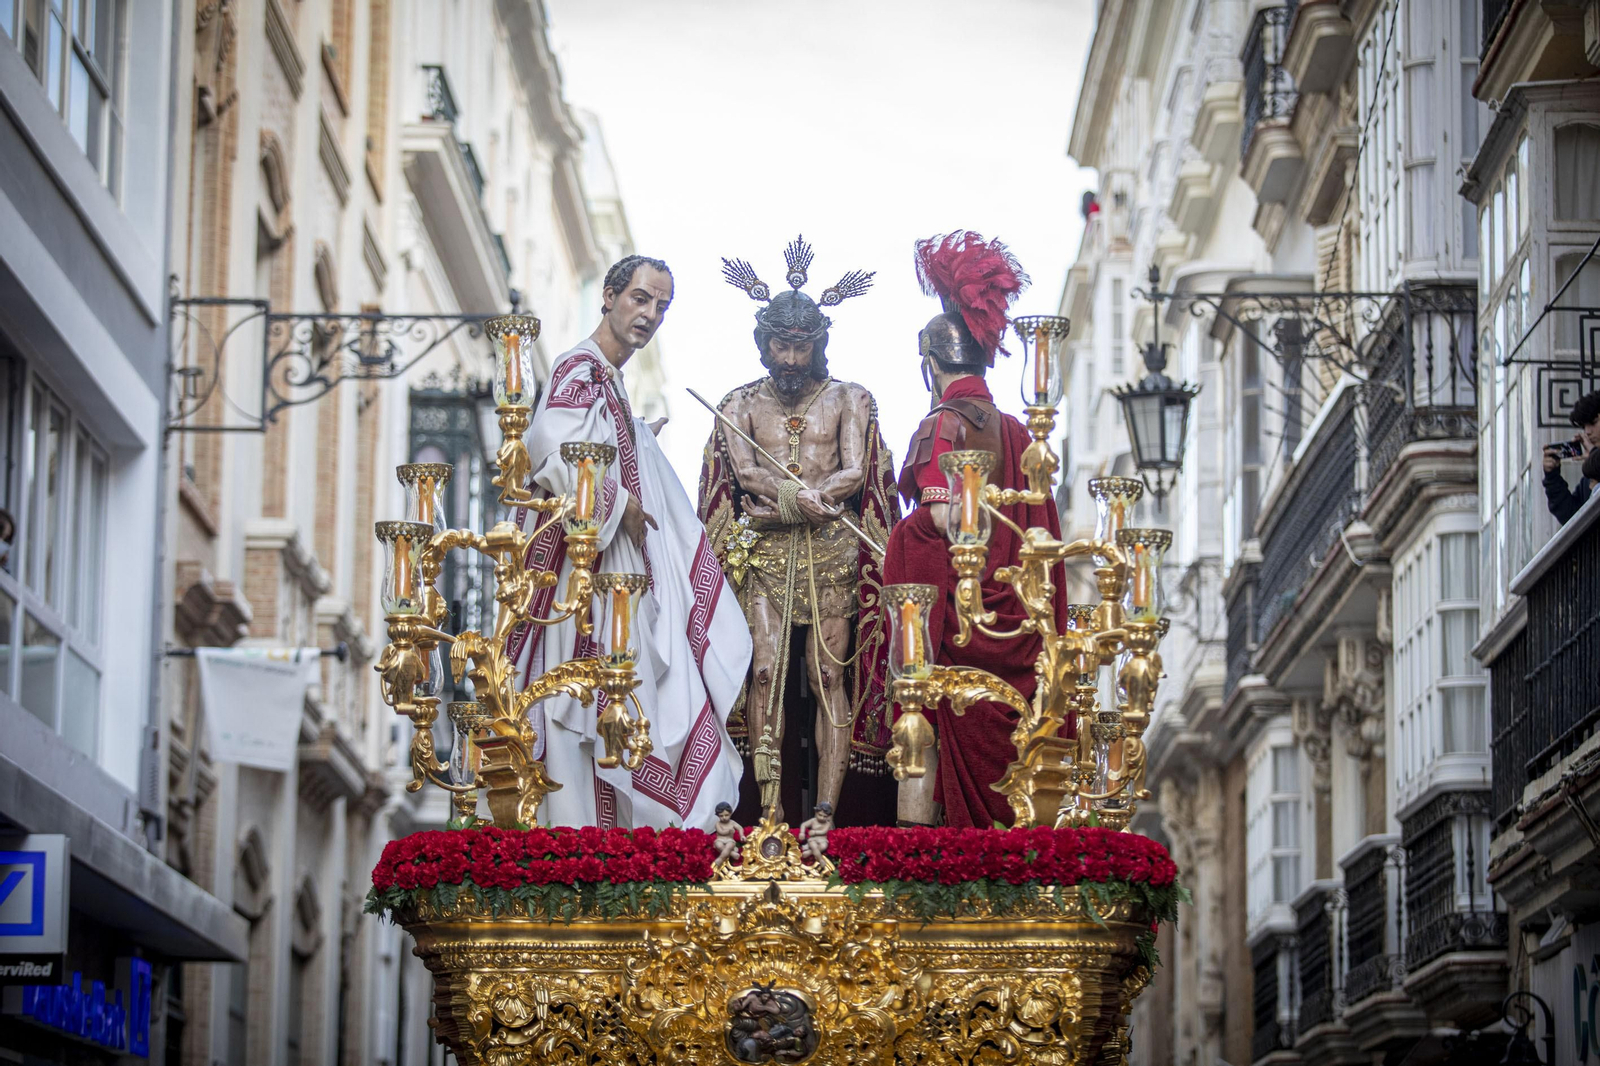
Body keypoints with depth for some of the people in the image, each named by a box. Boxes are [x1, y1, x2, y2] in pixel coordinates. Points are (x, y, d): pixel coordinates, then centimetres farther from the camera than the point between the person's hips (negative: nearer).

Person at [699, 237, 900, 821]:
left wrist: (780, 503, -12)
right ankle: (770, 809, -11)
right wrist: (806, 498, -18)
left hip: (831, 552, 0)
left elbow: (853, 474, -3)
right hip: (762, 553, 0)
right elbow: (745, 473, -2)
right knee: (766, 672, -10)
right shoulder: (741, 403, 13)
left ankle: (825, 810, -8)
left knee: (829, 677, -5)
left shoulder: (848, 399, 10)